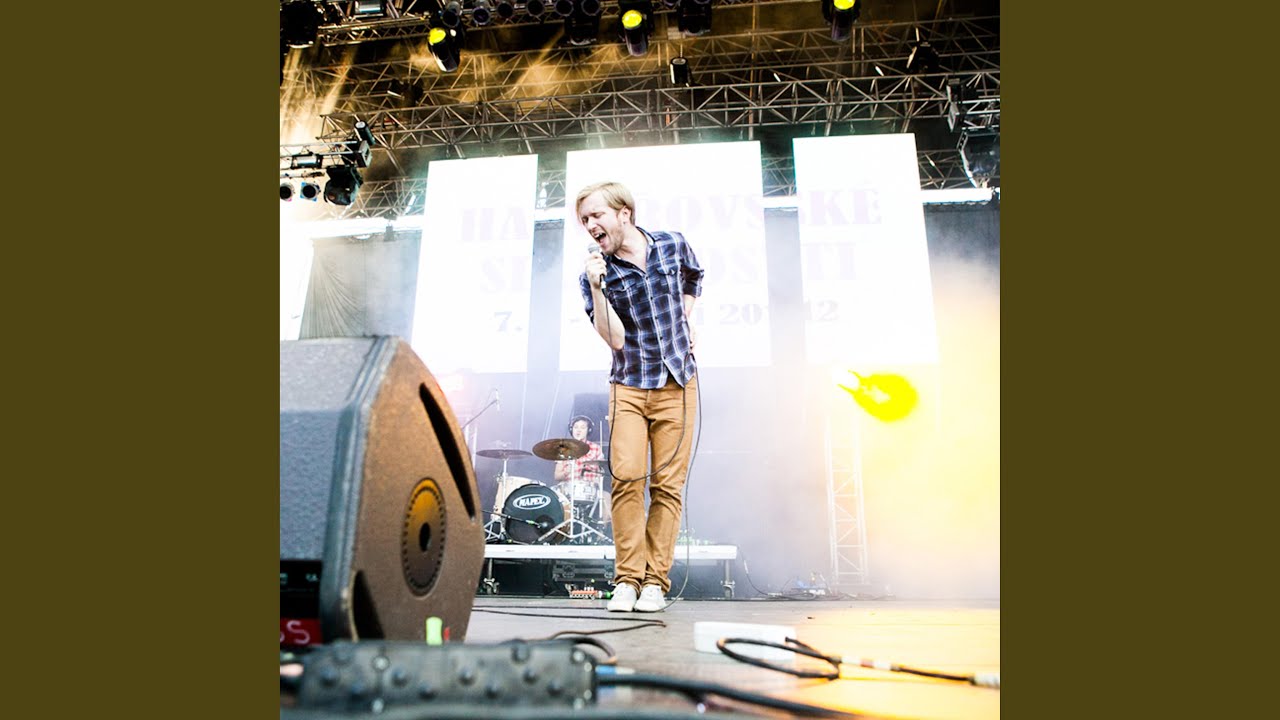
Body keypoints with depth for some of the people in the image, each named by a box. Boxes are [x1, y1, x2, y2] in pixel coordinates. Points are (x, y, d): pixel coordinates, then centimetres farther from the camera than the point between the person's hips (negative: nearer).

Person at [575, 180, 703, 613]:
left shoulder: (673, 246, 1)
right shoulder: (595, 274, -4)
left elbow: (694, 278, 25)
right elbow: (613, 339, -14)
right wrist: (596, 288, -23)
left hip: (677, 385, 1)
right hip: (628, 387, -1)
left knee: (668, 485, 0)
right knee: (627, 477, -12)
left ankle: (655, 581, 8)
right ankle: (626, 579, 1)